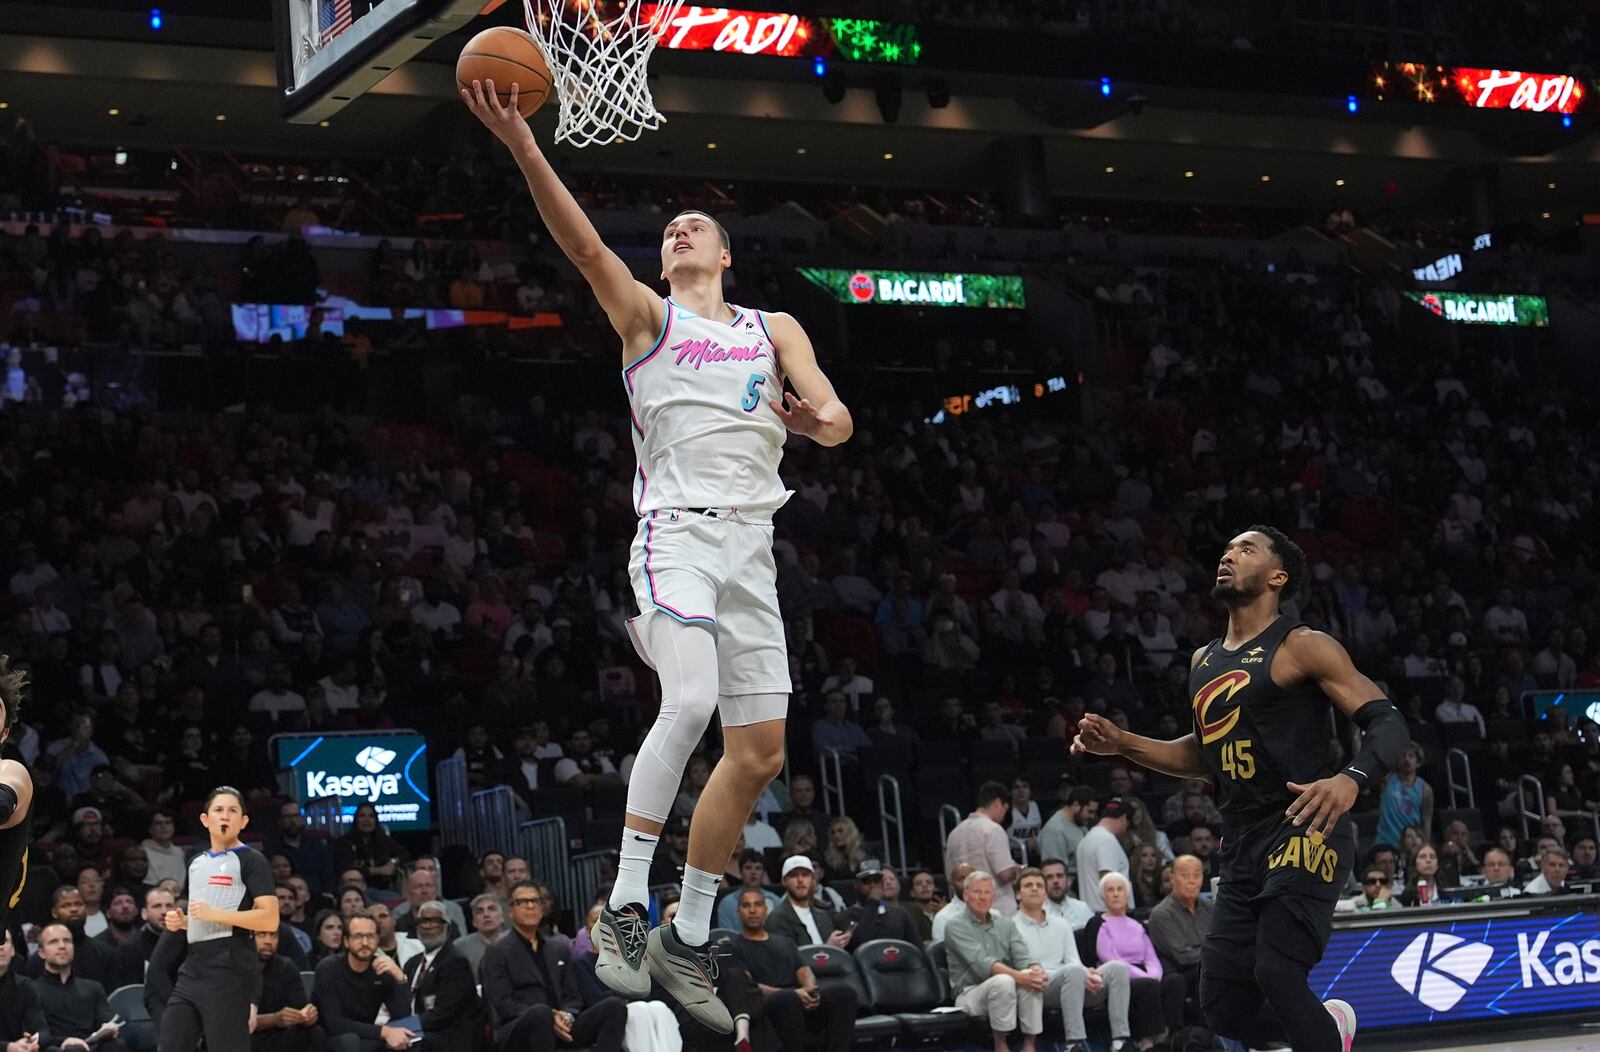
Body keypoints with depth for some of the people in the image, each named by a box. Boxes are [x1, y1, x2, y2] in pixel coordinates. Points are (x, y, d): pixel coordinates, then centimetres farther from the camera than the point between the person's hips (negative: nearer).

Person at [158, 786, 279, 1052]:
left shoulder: (251, 860, -3)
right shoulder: (197, 863, 22)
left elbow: (270, 919, -13)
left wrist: (214, 914, -18)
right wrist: (182, 922, 13)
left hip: (230, 968, -8)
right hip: (194, 965, 8)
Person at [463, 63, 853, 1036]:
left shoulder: (775, 329, 21)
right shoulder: (646, 313, 10)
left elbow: (837, 424, 12)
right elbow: (587, 245, -9)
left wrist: (809, 414, -13)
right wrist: (523, 145, -23)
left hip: (752, 544, 5)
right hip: (678, 528, -5)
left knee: (761, 753, 3)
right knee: (690, 701, -29)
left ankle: (689, 940, 14)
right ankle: (625, 908, -23)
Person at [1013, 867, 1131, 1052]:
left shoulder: (1061, 925, 27)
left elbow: (1074, 960, 17)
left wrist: (1087, 975, -12)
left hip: (1072, 983, 6)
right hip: (1038, 989, -6)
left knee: (1117, 967, -19)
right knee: (1073, 971, -38)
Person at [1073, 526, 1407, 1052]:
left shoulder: (1303, 647, -6)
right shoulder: (1203, 661, 16)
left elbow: (1387, 722, -13)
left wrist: (1350, 780, -32)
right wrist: (1122, 743, 15)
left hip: (1303, 833, -8)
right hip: (1242, 846, 8)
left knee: (1277, 973, -22)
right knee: (1226, 1008, 6)